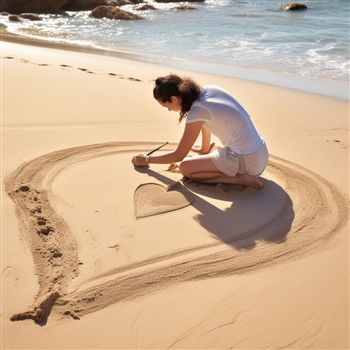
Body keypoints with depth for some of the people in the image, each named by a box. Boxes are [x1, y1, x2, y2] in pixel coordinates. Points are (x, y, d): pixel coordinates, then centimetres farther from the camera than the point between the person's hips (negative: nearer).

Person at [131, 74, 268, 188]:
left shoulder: (197, 112, -19)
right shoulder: (209, 89, 2)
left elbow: (178, 156, -8)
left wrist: (147, 159, 4)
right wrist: (205, 149, 35)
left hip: (246, 161, -8)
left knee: (185, 168, -2)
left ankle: (240, 178, -9)